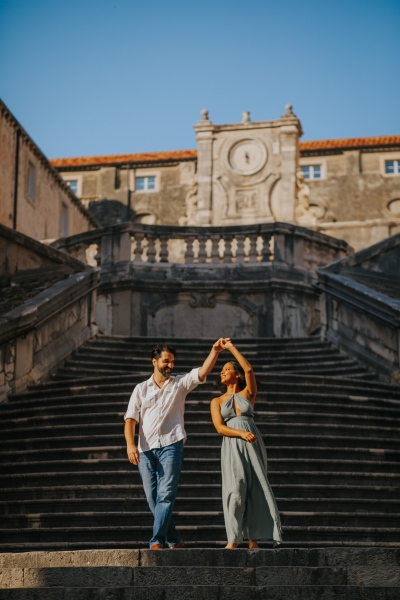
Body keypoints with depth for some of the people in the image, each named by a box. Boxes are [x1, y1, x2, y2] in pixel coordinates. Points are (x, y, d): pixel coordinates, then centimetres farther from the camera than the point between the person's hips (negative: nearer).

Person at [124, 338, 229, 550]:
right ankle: (174, 540, 14)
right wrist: (130, 444, -10)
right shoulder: (141, 389, 14)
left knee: (166, 494, -13)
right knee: (152, 498, 2)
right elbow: (130, 419, 6)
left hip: (170, 445, -2)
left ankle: (157, 541, -17)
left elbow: (202, 372, -3)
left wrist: (215, 351, -19)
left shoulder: (180, 383, 12)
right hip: (145, 449, 2)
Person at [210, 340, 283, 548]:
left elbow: (249, 369, -2)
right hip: (232, 447, -1)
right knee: (236, 489, -13)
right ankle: (233, 540, -13)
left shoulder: (248, 394, 14)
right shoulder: (217, 401, 15)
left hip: (253, 445, 1)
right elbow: (220, 427, 0)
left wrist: (231, 347, 4)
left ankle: (253, 539, -2)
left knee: (256, 490, -5)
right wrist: (242, 433, -16)